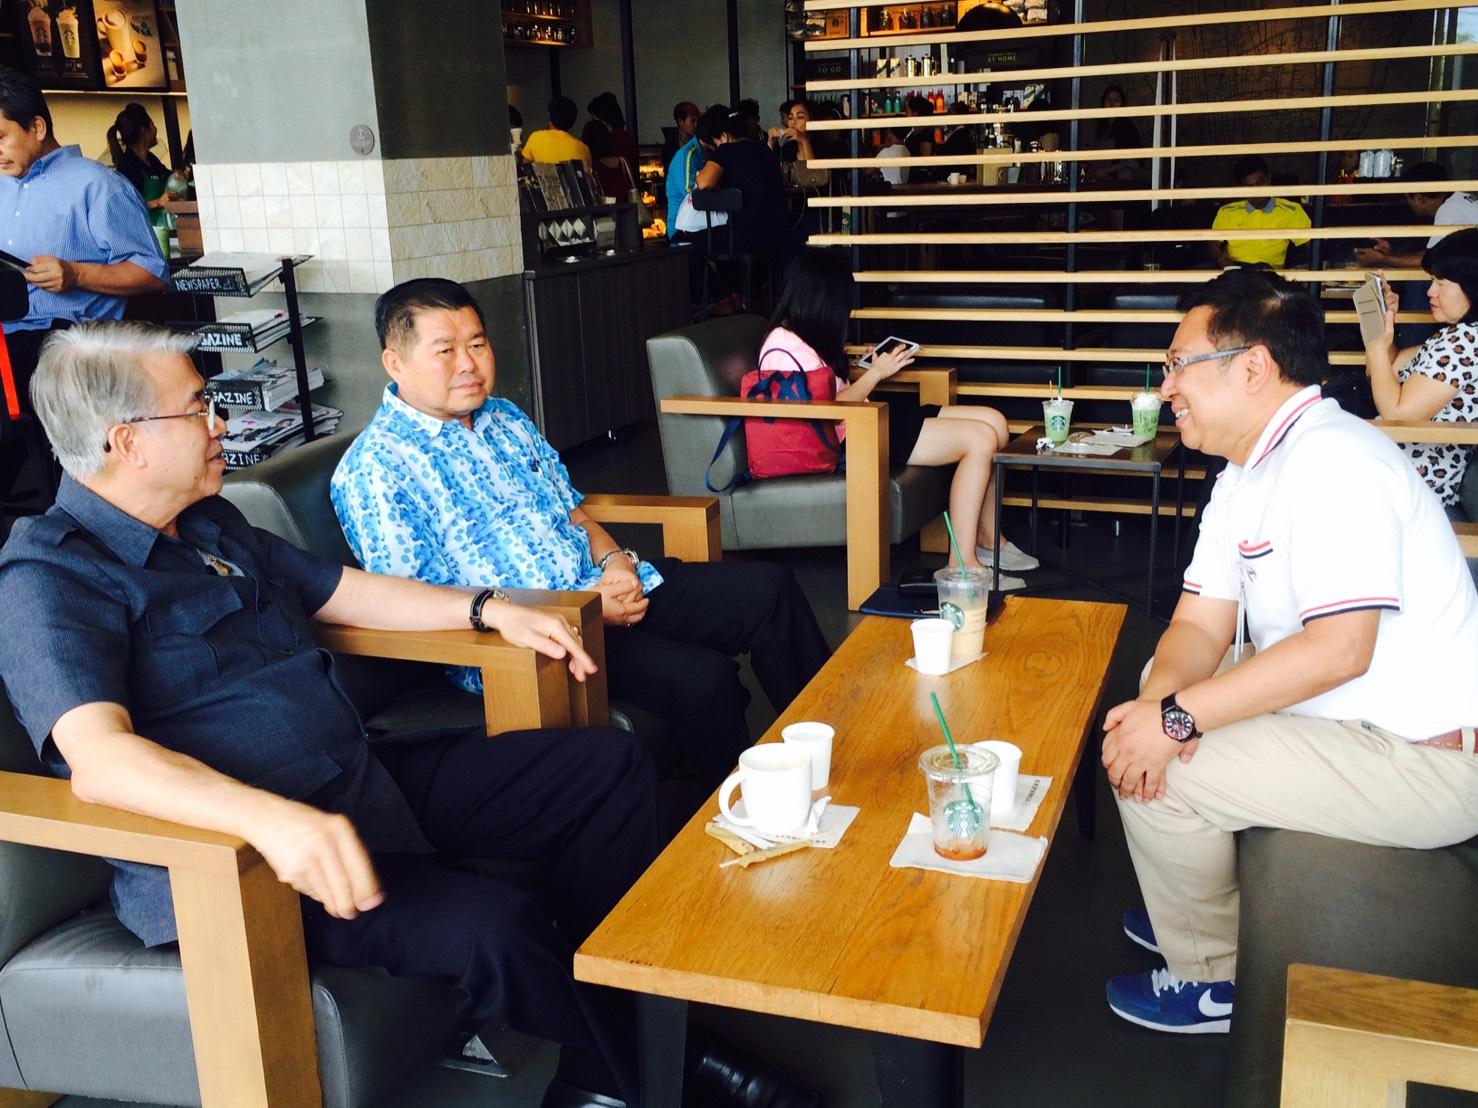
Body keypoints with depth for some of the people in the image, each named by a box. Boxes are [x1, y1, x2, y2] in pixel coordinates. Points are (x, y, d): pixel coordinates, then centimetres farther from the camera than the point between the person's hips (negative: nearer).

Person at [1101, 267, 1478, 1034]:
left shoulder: (1330, 460, -24)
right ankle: (1205, 908, 29)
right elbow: (1201, 625, 4)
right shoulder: (1249, 474, 9)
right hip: (1362, 722, 11)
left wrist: (1177, 718, -28)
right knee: (1163, 684, 18)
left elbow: (1339, 649, -32)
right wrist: (1157, 699, -18)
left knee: (1157, 774, -16)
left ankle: (1210, 981, 8)